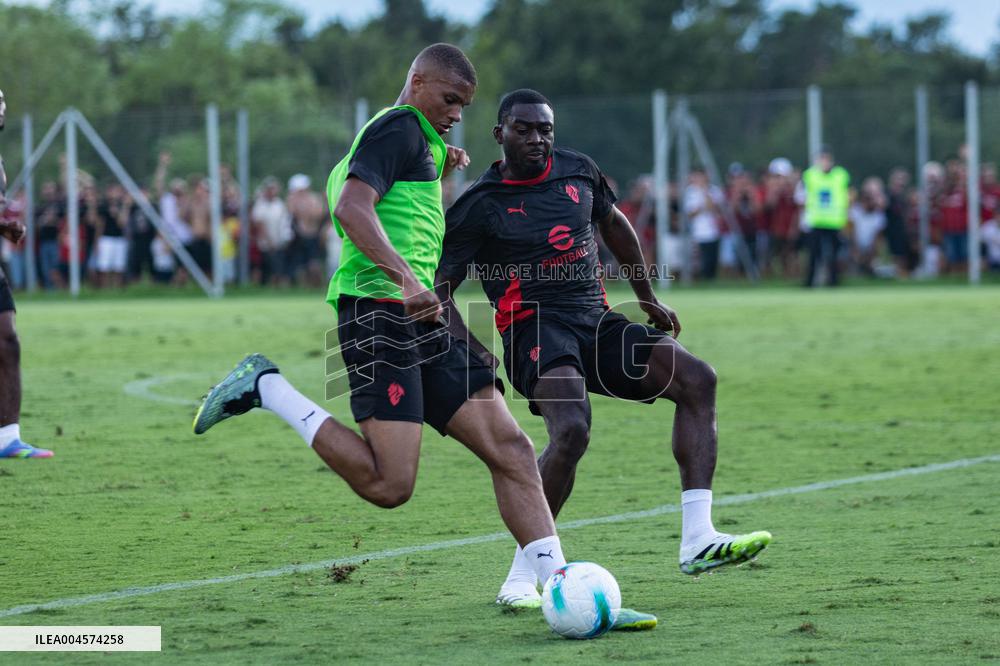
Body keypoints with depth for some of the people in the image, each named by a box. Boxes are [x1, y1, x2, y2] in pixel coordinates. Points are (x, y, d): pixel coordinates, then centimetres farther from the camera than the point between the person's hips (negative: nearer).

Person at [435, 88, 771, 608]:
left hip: (598, 325, 6)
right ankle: (521, 579, -22)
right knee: (571, 430, -33)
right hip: (536, 331, -6)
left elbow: (614, 224, 31)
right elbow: (437, 288, -2)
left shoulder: (578, 172, 12)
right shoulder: (480, 206, -3)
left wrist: (648, 300, 33)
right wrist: (472, 353, -17)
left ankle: (698, 540, -21)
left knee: (697, 379, -15)